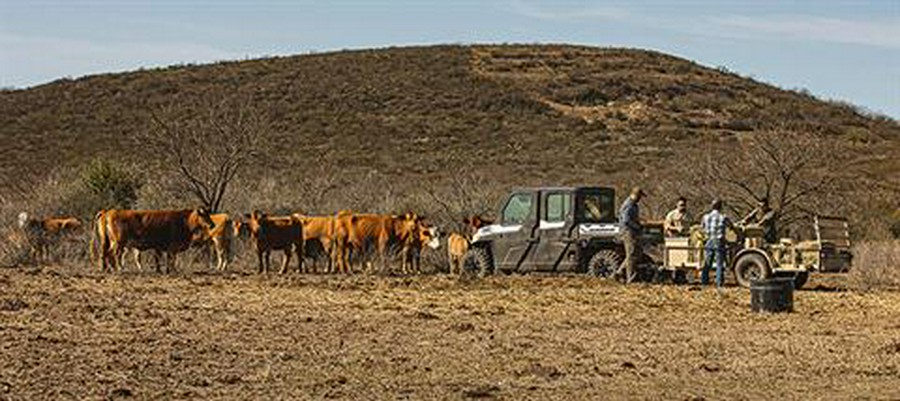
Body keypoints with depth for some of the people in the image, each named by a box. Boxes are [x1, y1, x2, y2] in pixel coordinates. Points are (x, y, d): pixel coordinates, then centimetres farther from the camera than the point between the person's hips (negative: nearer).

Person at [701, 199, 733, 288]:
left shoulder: (706, 217, 1)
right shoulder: (723, 217, -9)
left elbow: (702, 227, 13)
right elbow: (730, 225, 4)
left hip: (709, 241, 3)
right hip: (719, 242, -3)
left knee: (707, 263, 12)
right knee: (719, 263, 2)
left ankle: (704, 280, 15)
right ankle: (719, 282, 1)